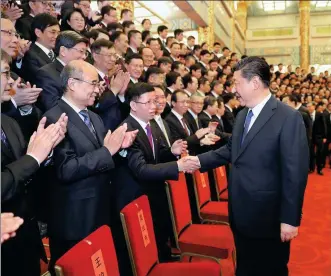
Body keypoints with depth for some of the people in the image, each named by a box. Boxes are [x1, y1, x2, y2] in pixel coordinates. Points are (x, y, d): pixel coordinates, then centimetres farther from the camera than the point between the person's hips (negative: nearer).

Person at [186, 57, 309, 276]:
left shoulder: (289, 118, -18)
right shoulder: (243, 115, 8)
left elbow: (295, 173, -19)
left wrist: (290, 219, -18)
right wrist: (200, 160, 6)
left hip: (268, 217, -7)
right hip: (242, 213, 7)